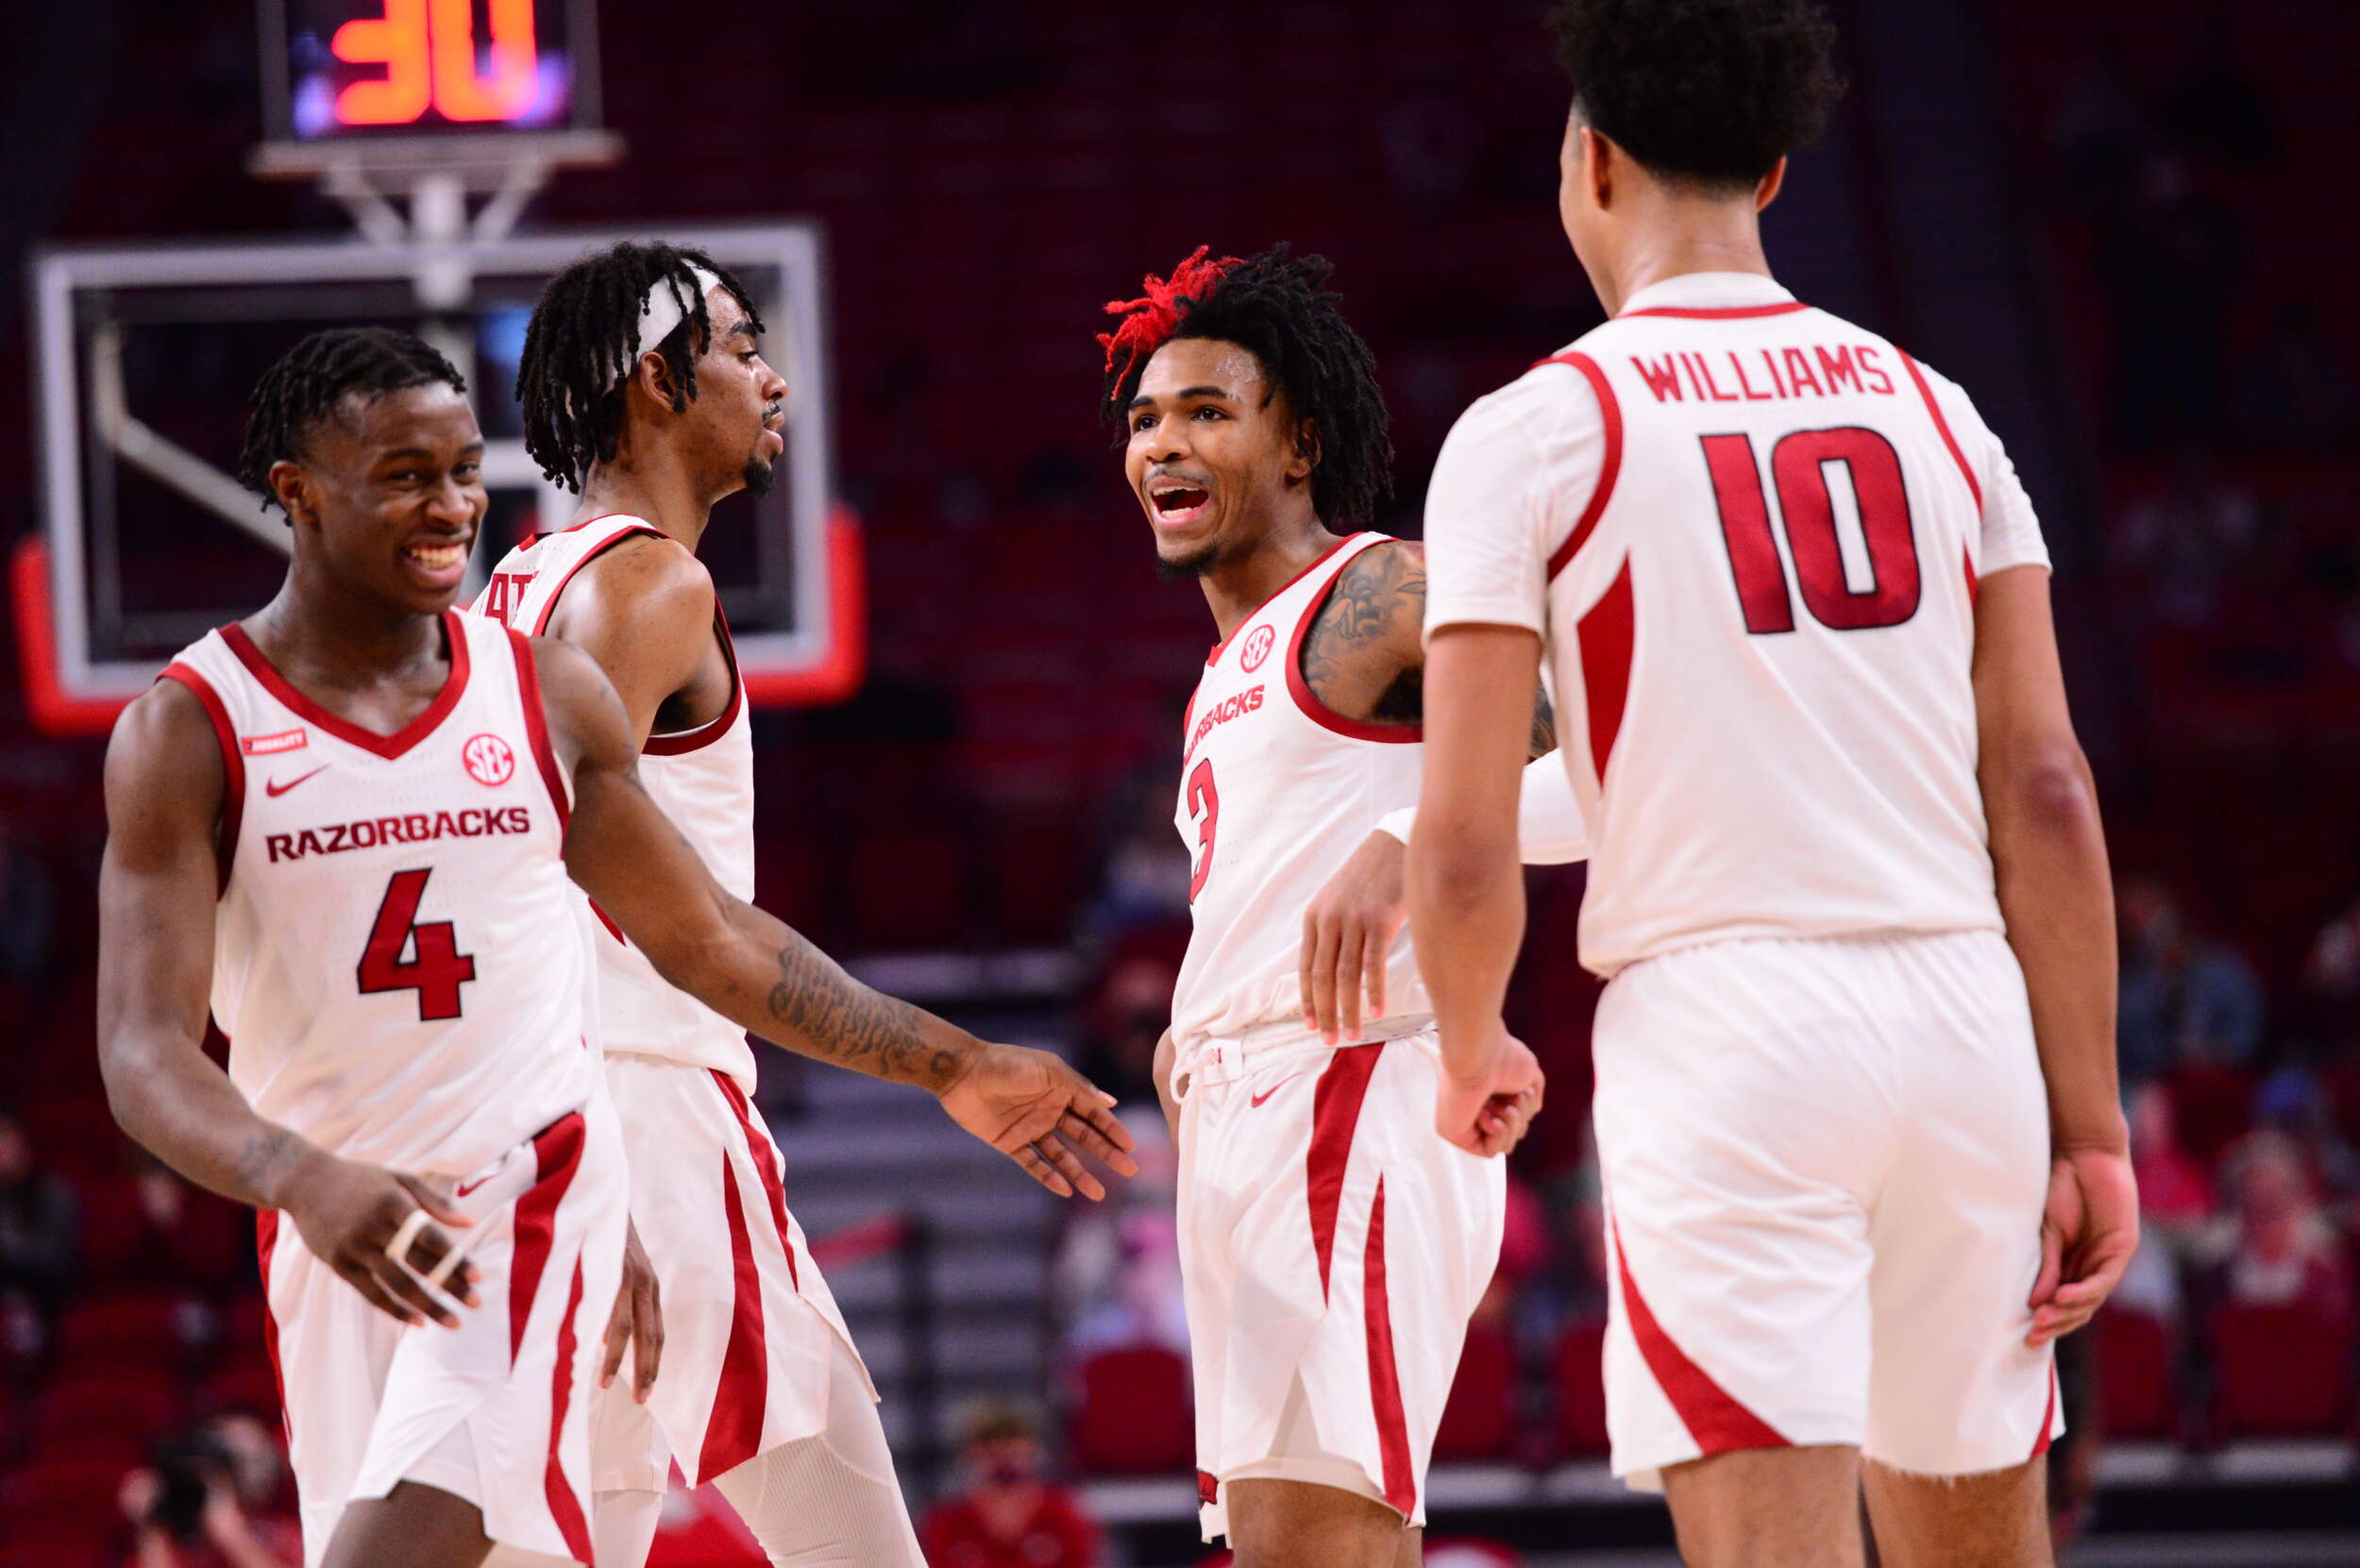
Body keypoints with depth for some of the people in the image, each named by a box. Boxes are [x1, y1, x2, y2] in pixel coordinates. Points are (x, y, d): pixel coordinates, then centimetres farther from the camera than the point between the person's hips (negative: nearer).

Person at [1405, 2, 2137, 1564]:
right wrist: (2090, 1128, 8)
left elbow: (1466, 850, -4)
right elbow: (2047, 795, 6)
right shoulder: (1935, 411, 13)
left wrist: (1472, 1054, 16)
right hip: (1965, 1022, 5)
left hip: (1720, 1022, -5)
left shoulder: (1532, 434, 0)